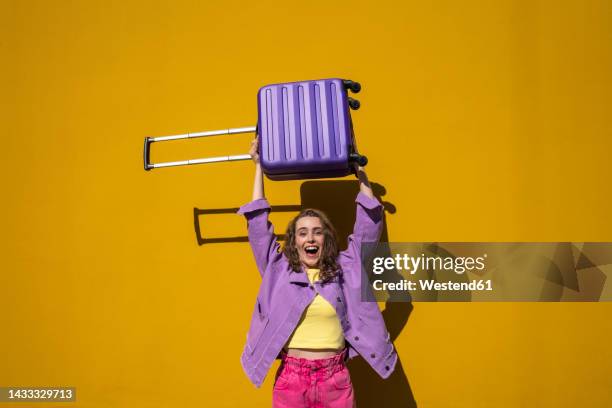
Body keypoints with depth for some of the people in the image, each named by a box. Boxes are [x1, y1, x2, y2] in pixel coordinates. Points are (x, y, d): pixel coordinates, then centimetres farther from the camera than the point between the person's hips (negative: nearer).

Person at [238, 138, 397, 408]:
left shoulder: (344, 270, 5)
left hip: (336, 380, 0)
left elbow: (369, 225, 7)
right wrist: (259, 167, 10)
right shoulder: (279, 271, 4)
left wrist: (359, 171, 11)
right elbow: (257, 224, 5)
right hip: (290, 379, 0)